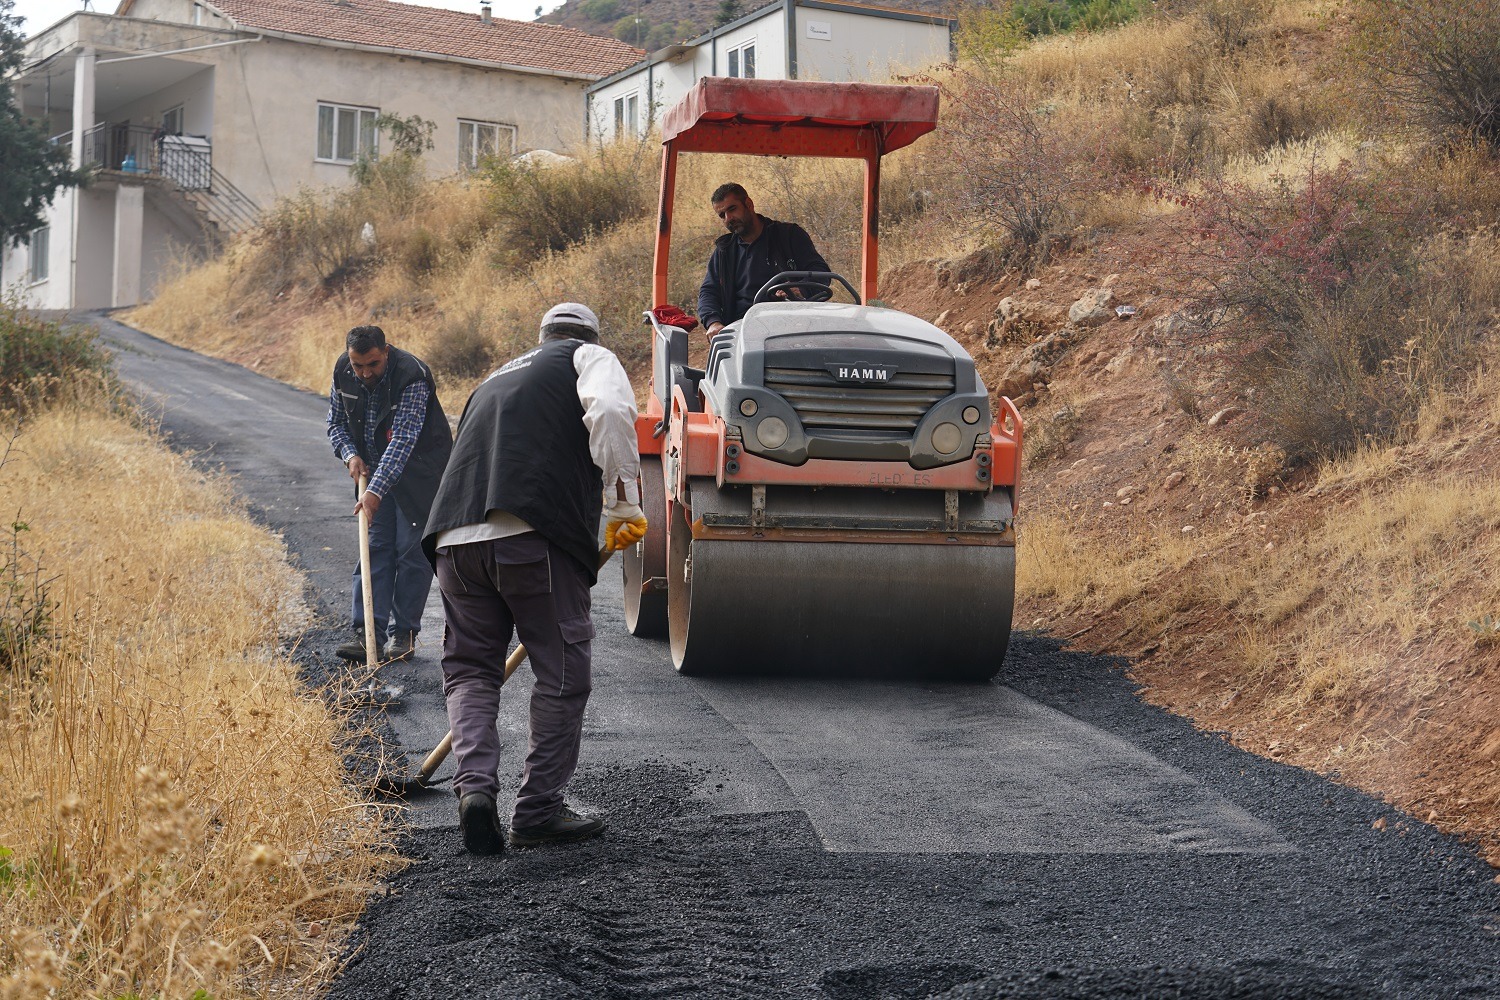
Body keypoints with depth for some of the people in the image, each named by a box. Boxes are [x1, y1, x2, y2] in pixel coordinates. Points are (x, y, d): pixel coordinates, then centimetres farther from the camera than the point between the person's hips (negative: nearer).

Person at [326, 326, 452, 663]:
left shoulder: (412, 378, -28)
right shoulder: (343, 372, -8)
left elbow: (403, 440, -34)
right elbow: (336, 423, 8)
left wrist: (376, 490, -40)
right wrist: (351, 454, -12)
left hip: (420, 469, -5)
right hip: (375, 468, 5)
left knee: (413, 550, -5)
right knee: (375, 547, -1)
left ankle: (404, 633, 4)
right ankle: (368, 634, -6)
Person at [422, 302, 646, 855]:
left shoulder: (495, 379, 36)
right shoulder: (590, 358, 17)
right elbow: (610, 412, -8)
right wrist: (625, 505, -2)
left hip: (455, 537, 6)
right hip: (535, 537, -6)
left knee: (469, 668, 17)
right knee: (563, 670, 6)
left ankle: (474, 782, -4)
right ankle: (539, 812, 10)